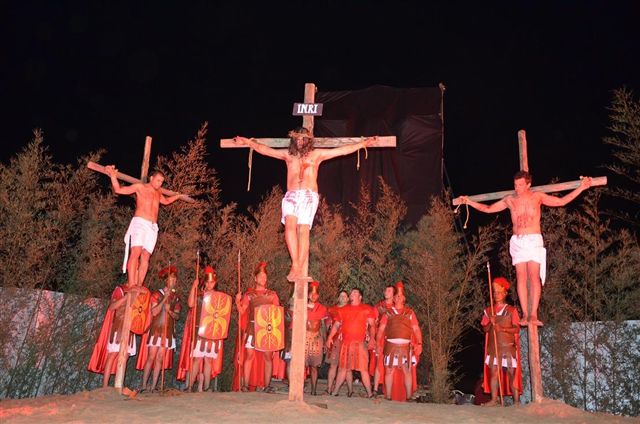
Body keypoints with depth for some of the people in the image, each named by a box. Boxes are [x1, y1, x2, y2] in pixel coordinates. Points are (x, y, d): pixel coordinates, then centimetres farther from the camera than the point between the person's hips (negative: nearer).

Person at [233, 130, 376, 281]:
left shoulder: (317, 154, 17)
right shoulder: (288, 155, 23)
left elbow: (344, 150, 17)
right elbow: (263, 149, 28)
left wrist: (363, 143, 15)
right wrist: (246, 141, 29)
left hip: (309, 196, -2)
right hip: (291, 195, 2)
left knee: (303, 229, -16)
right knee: (290, 225, -23)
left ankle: (300, 270, -19)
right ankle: (296, 265, -27)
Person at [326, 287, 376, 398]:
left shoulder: (367, 309, 5)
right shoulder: (344, 310, 14)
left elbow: (371, 325, -1)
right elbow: (336, 325, 15)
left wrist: (372, 338, -15)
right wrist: (330, 337, 5)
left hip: (360, 343, -3)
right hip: (345, 343, 3)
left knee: (363, 369, -5)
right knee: (343, 368, 10)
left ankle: (369, 393, 1)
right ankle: (335, 392, 17)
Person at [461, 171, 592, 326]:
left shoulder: (537, 196, 6)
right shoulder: (510, 200, 10)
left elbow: (561, 201, 12)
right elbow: (488, 209, 18)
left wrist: (581, 187, 8)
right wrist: (469, 202, 14)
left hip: (534, 239, -2)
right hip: (517, 241, 2)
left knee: (534, 276, -12)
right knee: (521, 277, -4)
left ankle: (534, 314, -14)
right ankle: (525, 314, -3)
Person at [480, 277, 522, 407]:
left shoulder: (511, 310, 2)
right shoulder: (488, 311, 11)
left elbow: (517, 329, -3)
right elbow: (485, 329, 9)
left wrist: (503, 328, -17)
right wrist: (490, 323, -11)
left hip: (508, 346, -3)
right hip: (493, 346, 3)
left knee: (511, 372, -3)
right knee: (493, 372, -2)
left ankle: (516, 400, 3)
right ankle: (494, 400, 1)